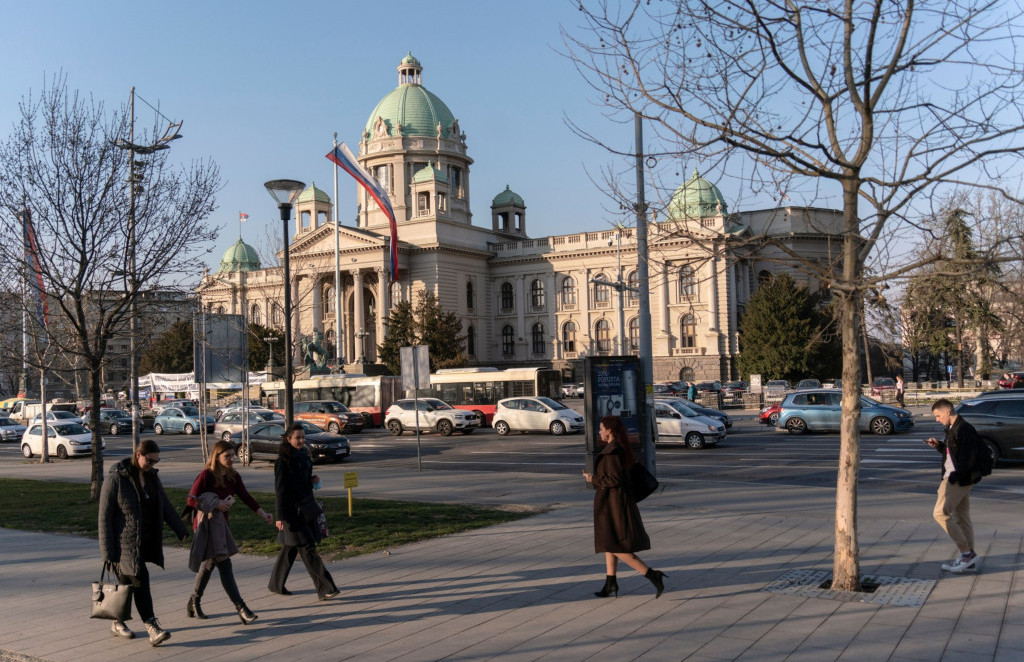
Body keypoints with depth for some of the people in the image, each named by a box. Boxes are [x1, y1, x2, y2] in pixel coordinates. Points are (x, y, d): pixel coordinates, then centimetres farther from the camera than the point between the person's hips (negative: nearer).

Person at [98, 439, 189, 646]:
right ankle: (152, 628, -13)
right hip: (125, 542, -7)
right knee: (140, 581, -12)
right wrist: (107, 551, -13)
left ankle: (118, 623, 29)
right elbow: (104, 516, -11)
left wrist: (181, 530, 13)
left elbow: (165, 505, 16)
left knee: (127, 583, 14)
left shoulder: (151, 476, 9)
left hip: (145, 542, 7)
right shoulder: (115, 479, -12)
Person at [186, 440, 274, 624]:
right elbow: (192, 500, -17)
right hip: (206, 524, -8)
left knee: (208, 564, 17)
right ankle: (241, 608, -15)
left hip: (221, 524, 8)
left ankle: (194, 603, 33)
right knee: (224, 565, -12)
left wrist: (263, 514, -11)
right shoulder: (206, 475, -15)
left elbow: (245, 497, -1)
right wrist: (216, 504, -22)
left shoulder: (233, 476, 5)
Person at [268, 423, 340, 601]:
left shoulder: (303, 456, 10)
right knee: (307, 549, -8)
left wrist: (312, 480, 1)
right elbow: (280, 489, -15)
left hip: (306, 508, 8)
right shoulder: (283, 461, -14)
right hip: (292, 511, -8)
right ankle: (325, 589, -9)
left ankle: (276, 584, 30)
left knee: (290, 548, 16)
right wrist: (280, 516, -16)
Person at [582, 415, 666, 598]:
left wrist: (593, 479, -11)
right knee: (609, 543, 19)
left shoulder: (611, 452, -21)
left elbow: (614, 480, -26)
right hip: (618, 501, 10)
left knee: (617, 547, -5)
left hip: (612, 504, -10)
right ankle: (610, 583, 26)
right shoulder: (622, 448, 8)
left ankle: (652, 575, -9)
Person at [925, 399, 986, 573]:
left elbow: (968, 458, -22)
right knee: (961, 517, 12)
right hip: (955, 478, 10)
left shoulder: (963, 429, -17)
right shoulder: (953, 429, 15)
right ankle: (967, 558, 17)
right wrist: (938, 445, 10)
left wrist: (953, 478, -22)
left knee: (941, 513, -9)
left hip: (959, 479, -10)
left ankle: (966, 552, -5)